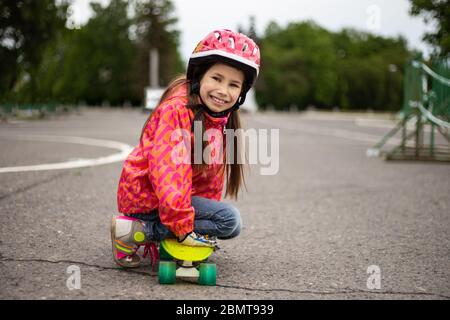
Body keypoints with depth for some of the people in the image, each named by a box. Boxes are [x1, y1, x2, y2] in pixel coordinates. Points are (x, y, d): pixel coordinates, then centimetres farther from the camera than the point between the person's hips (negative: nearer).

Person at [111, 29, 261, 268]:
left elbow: (214, 171, 12)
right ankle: (136, 232, -16)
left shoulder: (221, 118, 5)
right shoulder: (177, 109, -23)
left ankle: (159, 235, 12)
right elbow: (169, 171, -29)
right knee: (230, 221, -18)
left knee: (223, 217, 26)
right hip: (146, 195, -10)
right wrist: (182, 226, -29)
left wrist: (209, 208, 10)